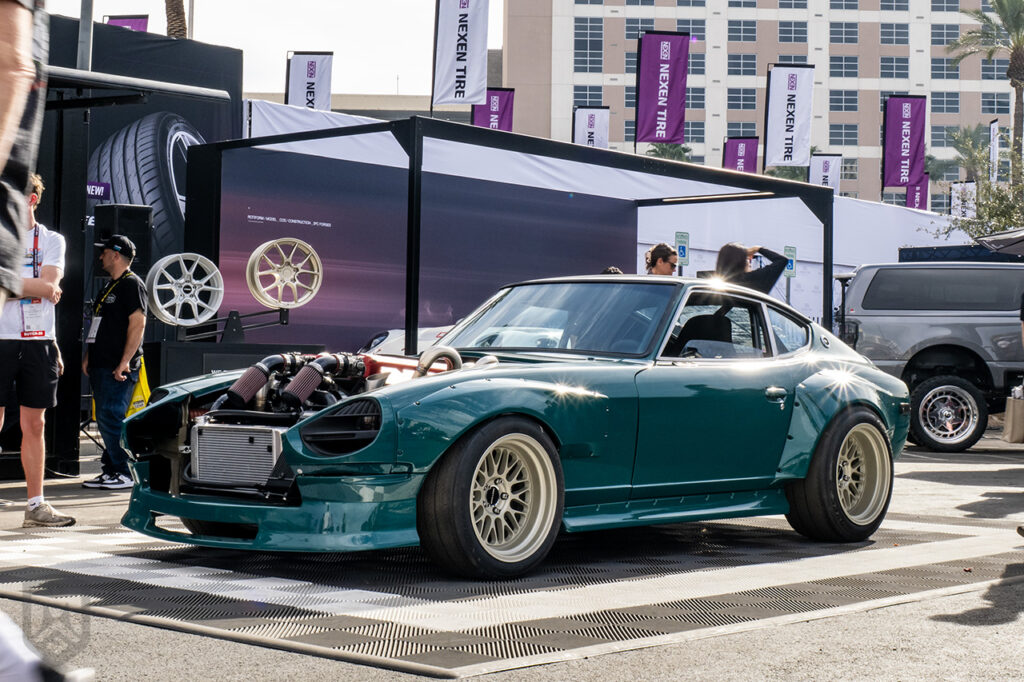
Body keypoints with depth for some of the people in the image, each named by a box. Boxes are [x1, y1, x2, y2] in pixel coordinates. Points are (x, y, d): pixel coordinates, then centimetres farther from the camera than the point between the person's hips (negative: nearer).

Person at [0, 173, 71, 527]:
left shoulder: (51, 241, 10)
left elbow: (49, 284, -7)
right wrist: (40, 287, -10)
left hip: (39, 342, 2)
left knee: (34, 425, 7)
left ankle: (36, 504, 11)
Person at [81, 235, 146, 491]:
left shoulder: (132, 284, -9)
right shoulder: (110, 286, 22)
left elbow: (138, 323, -18)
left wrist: (125, 362, -22)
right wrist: (88, 356, 19)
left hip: (118, 369, -10)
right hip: (101, 365, 10)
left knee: (111, 418, -13)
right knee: (104, 419, 10)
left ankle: (126, 473, -9)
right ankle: (111, 470, 15)